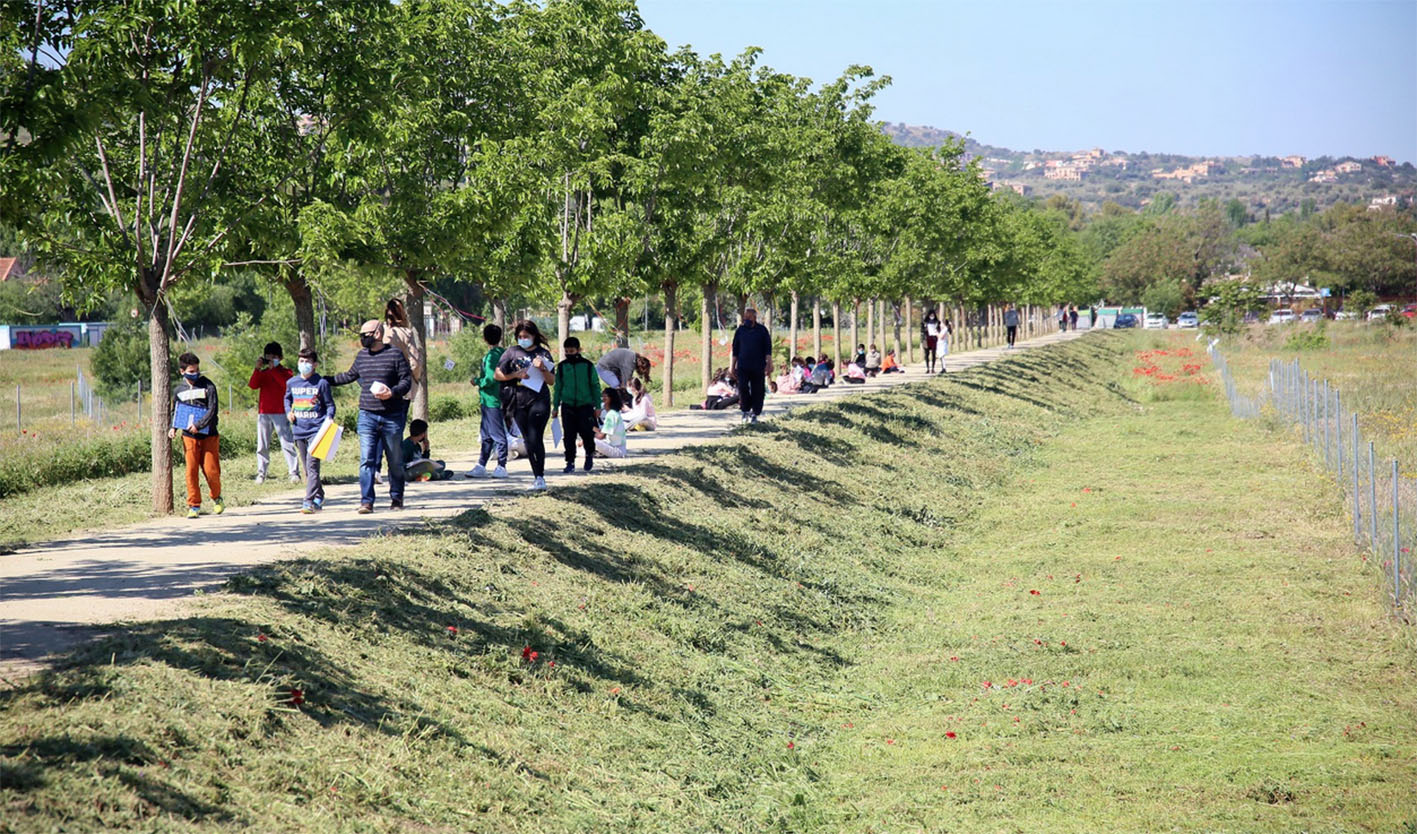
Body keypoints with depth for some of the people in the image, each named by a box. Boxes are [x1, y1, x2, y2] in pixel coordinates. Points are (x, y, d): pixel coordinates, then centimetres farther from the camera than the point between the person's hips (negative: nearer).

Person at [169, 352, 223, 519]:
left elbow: (212, 410, -10)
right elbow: (175, 410, 18)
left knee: (211, 470, -2)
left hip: (208, 435, -2)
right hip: (189, 437, 2)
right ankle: (194, 505, 6)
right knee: (191, 471, -3)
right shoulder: (178, 390, 6)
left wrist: (198, 425, -20)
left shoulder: (208, 386, -4)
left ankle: (217, 498, 24)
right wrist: (173, 427, 0)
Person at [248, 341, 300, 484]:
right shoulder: (263, 373, 14)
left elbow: (286, 384, -16)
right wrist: (257, 368, -11)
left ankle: (294, 473, -9)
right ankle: (261, 474, 10)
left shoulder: (286, 372, 5)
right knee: (262, 446, 5)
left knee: (287, 444, -8)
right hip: (263, 413, 4)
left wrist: (273, 369, -16)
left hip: (280, 413, -4)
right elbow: (253, 385, -2)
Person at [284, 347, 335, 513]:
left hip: (316, 430, -5)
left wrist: (329, 418, -15)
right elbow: (287, 399, 28)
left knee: (312, 465, -14)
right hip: (299, 431, 5)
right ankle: (319, 496, 26)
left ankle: (309, 502, -19)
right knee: (307, 468, 12)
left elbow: (330, 404, 1)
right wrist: (288, 411, 10)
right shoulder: (291, 382, 9)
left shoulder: (321, 383, -3)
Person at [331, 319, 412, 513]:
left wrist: (393, 392, -22)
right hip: (367, 416, 3)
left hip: (392, 416, -3)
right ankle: (366, 501, -8)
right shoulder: (362, 356, 11)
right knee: (366, 460, -7)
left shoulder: (394, 354, -4)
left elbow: (407, 380, -4)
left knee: (395, 460, 8)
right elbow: (350, 376, 27)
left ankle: (396, 497, 24)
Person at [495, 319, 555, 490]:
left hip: (539, 400, -3)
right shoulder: (512, 352, 9)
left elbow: (552, 381, 5)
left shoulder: (543, 353, 7)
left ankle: (540, 477, -12)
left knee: (535, 438, -14)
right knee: (528, 440, 5)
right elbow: (498, 375, 7)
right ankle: (537, 476, 13)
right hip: (519, 402, 3)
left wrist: (543, 368, -13)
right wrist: (517, 375, -6)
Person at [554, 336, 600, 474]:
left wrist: (597, 406, 3)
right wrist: (555, 406, 10)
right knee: (569, 436, 1)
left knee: (587, 432, -6)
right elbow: (558, 387, 12)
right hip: (568, 406, 2)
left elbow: (595, 386, 5)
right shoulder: (562, 367, 6)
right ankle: (570, 462, 10)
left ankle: (590, 454, 22)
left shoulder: (587, 366, 0)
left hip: (585, 405, -2)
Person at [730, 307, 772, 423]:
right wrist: (732, 367, 10)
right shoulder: (740, 330, 9)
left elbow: (768, 349, 4)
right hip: (742, 366, 1)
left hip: (758, 367, -1)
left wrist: (769, 364, -6)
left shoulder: (762, 330, 4)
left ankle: (755, 414, 11)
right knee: (742, 388, -12)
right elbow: (735, 350, 13)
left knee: (757, 391, 1)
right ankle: (745, 411, 5)